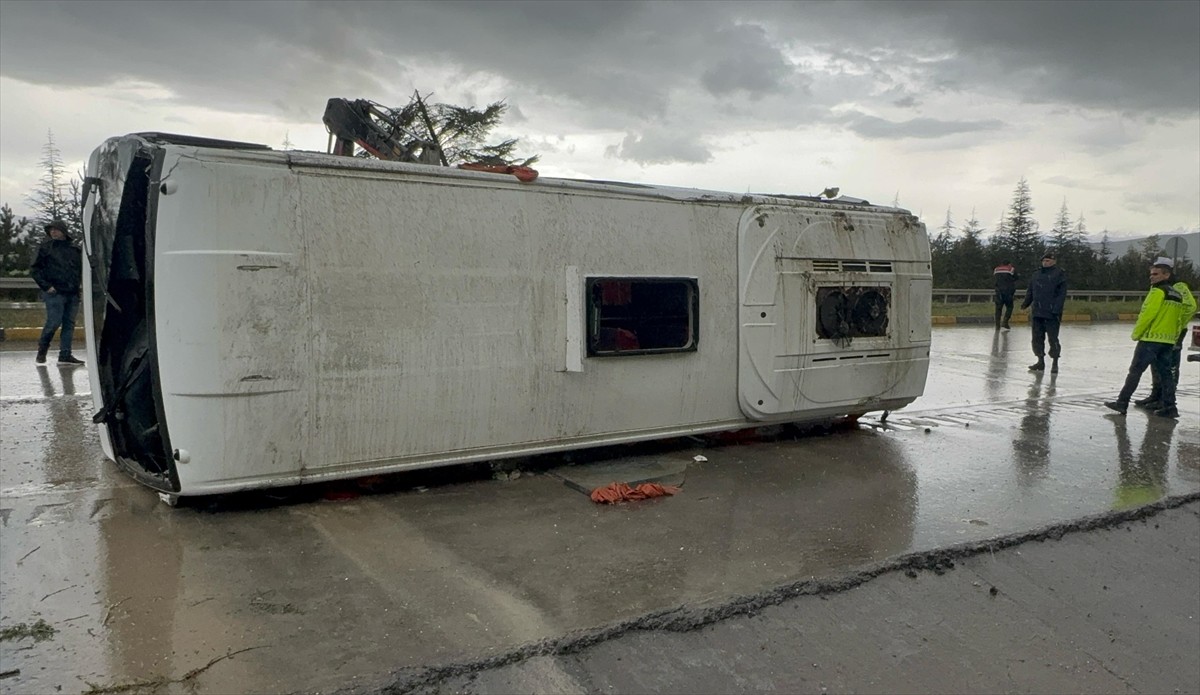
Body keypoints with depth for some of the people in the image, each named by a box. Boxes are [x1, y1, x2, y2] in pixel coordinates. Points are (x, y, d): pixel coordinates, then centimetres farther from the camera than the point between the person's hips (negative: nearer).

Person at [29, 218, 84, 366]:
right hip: (55, 293, -4)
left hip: (72, 293, 4)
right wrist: (46, 286, -7)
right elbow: (34, 269, 2)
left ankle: (65, 355, 7)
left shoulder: (74, 249, 12)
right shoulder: (46, 247, 3)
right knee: (54, 322, -9)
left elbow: (81, 269, 20)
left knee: (69, 324, 3)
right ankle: (42, 351, 12)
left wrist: (81, 283, 6)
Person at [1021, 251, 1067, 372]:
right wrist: (1026, 302, 3)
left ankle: (1055, 363, 8)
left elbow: (1062, 294, -9)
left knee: (1053, 339, -2)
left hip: (1052, 314, -6)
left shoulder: (1059, 274, -3)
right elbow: (1030, 291, 18)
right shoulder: (1037, 274, 15)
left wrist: (1056, 309, -17)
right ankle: (1040, 361, 19)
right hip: (1037, 313, 6)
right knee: (1037, 337, 9)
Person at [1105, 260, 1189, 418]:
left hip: (1151, 339, -8)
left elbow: (1146, 315, -16)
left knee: (1135, 371, -3)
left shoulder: (1158, 292, -12)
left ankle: (1122, 403, -2)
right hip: (1168, 342, 8)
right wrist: (1173, 338, 19)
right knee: (1165, 373, 10)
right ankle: (1169, 407, 9)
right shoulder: (1177, 295, 14)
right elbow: (1178, 320, 15)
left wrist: (1136, 334, -6)